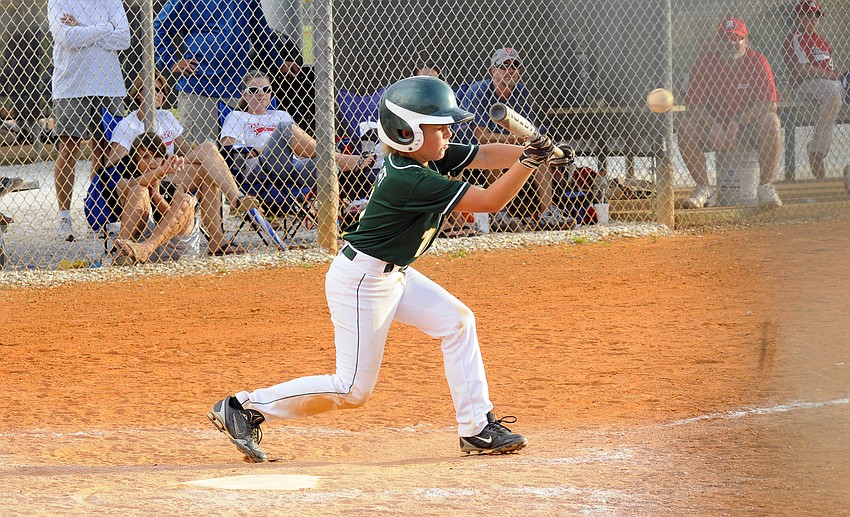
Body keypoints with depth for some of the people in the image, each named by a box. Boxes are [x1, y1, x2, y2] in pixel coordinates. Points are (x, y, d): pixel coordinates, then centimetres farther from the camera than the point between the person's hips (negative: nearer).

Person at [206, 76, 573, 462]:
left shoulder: (424, 156, -2)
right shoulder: (411, 181, -28)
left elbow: (485, 155, -1)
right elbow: (490, 201, -28)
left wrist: (527, 152, -16)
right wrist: (527, 163, -31)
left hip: (392, 274, 10)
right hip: (360, 281, -10)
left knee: (456, 321, 7)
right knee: (353, 390, -3)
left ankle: (476, 428, 11)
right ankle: (245, 407, 4)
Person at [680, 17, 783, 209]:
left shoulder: (757, 62, -10)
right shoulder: (705, 61, -8)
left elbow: (769, 103, -18)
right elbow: (693, 102, -11)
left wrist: (737, 123, -30)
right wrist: (712, 126, -28)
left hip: (749, 123, -1)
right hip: (714, 124, 1)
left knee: (771, 123, -32)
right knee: (686, 127, -26)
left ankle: (765, 188, -21)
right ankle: (703, 189, -17)